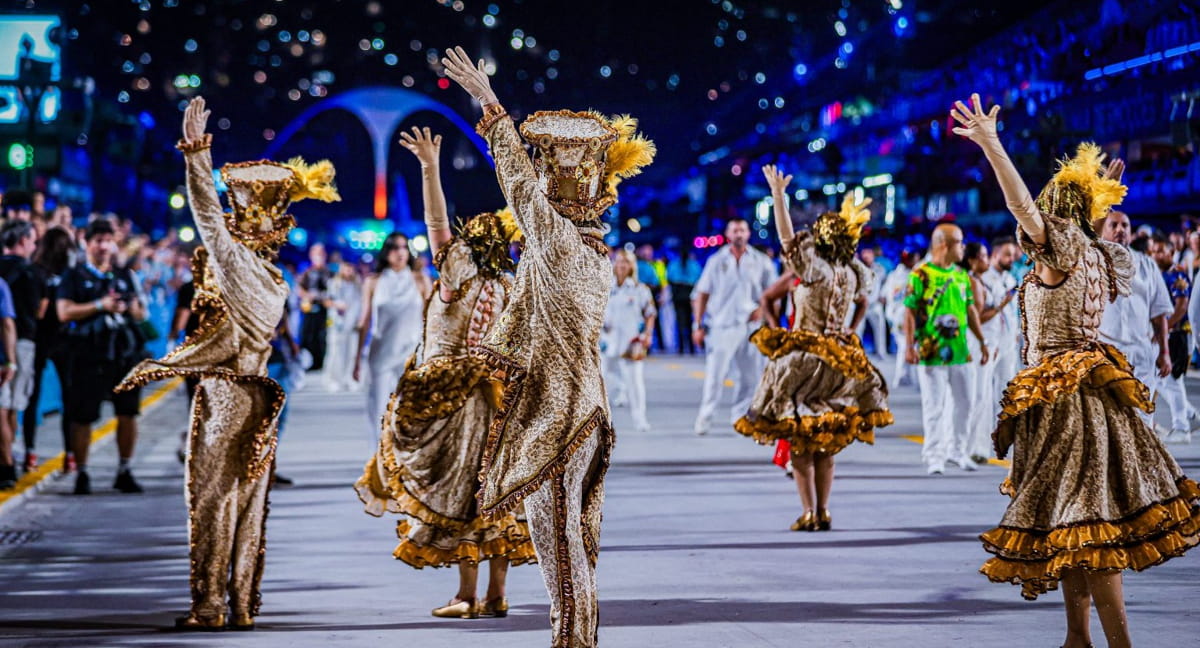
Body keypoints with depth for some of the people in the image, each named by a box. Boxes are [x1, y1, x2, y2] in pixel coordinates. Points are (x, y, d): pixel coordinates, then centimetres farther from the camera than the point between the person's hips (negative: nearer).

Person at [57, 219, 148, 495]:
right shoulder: (74, 276, 5)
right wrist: (99, 306, -15)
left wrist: (127, 308, -5)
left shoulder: (125, 276, 16)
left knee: (128, 413, 2)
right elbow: (64, 312, -8)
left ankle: (124, 472, 13)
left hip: (126, 354, 3)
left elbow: (141, 314, 17)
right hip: (88, 356, -3)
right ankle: (81, 474, 8)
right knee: (82, 417, -1)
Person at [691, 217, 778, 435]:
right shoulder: (717, 261, 7)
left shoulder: (761, 261, 8)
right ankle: (704, 417, -3)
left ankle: (740, 417, 13)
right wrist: (697, 325, 1)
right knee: (715, 374, -8)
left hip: (750, 326, 2)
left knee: (750, 376, 3)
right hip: (721, 326, -2)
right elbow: (701, 295, 7)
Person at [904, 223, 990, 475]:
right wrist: (909, 346, -16)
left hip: (960, 350, 6)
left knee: (963, 402, 11)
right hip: (931, 351, -6)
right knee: (934, 406, -3)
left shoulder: (961, 275, 13)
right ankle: (934, 457, 3)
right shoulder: (921, 275, -7)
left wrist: (982, 341, 16)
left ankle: (957, 449, 25)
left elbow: (971, 311, 19)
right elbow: (910, 312, -9)